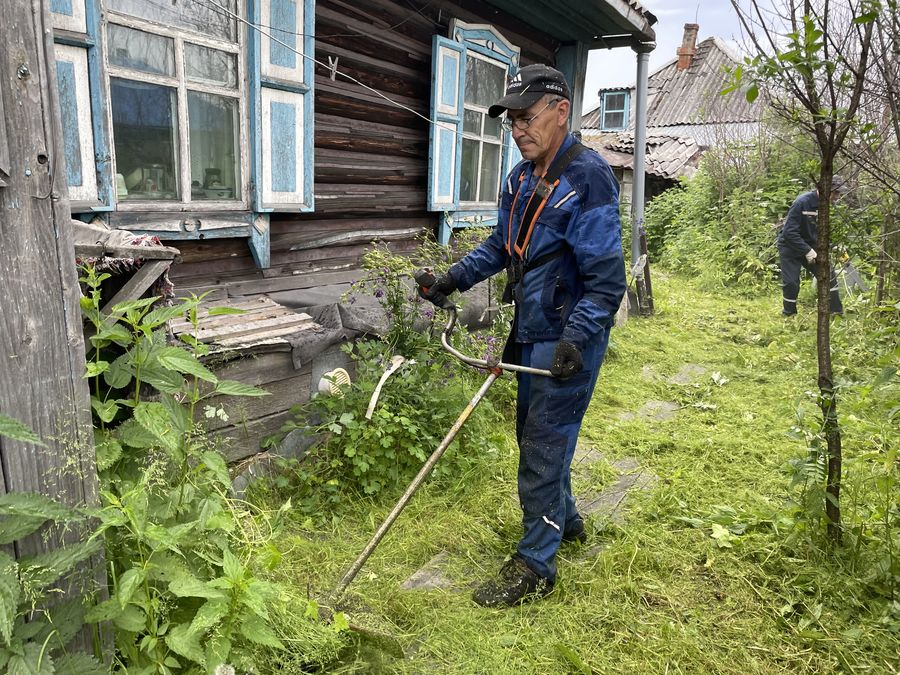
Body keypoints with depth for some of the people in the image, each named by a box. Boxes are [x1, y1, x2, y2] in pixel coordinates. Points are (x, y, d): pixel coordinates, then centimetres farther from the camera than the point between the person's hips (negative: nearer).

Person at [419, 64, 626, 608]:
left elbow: (606, 277, -23)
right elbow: (502, 246, 22)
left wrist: (575, 339, -31)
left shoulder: (588, 177, -19)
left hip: (570, 340, -9)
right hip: (533, 334, 9)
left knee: (544, 444, -1)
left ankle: (536, 565, 15)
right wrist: (455, 278, 14)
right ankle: (565, 518, 43)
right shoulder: (521, 178, 9)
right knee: (534, 432, 20)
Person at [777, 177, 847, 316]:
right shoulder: (802, 202, -25)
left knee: (828, 273, 2)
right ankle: (789, 315, 13)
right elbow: (789, 232, -29)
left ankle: (836, 312, 13)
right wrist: (807, 251, -31)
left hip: (810, 246, 7)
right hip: (790, 247, -7)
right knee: (791, 283, -7)